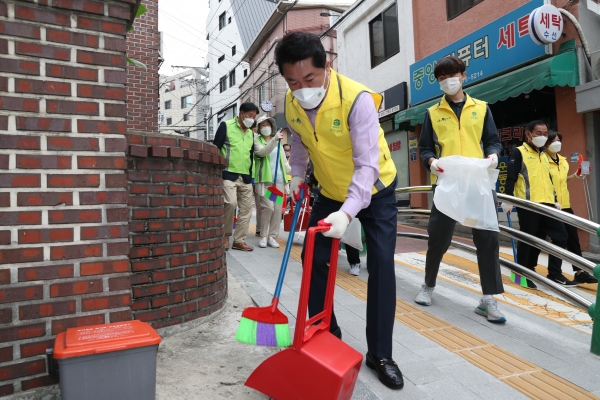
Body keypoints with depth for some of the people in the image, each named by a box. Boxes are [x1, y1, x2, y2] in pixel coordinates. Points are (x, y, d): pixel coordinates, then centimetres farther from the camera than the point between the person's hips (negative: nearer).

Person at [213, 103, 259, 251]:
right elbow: (216, 148, -3)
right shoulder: (226, 126, 0)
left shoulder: (250, 133, 18)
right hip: (229, 174, -6)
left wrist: (250, 175, 15)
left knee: (246, 208, 2)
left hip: (245, 177, 6)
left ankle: (239, 241, 11)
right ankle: (226, 235, 0)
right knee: (231, 203, -21)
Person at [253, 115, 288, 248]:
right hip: (264, 179, -4)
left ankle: (272, 236, 12)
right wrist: (274, 139, -30)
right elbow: (263, 152, -17)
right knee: (268, 207, -12)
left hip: (279, 179, 5)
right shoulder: (257, 141, 5)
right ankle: (263, 236, 4)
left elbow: (283, 161, 22)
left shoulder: (279, 142, 20)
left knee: (278, 208, 1)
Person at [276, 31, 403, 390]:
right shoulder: (293, 103, -11)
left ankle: (380, 354, 6)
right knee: (315, 260, 2)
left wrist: (347, 212, -47)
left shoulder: (357, 99, -30)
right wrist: (297, 175, 6)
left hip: (374, 191, -5)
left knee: (381, 265, -10)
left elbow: (367, 165, -36)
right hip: (331, 192, 5)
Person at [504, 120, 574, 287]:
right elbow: (511, 177, -10)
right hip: (528, 203, -8)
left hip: (546, 203, 8)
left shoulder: (544, 156, 23)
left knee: (560, 236, 6)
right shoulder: (519, 152, -1)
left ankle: (555, 274, 16)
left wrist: (555, 200, 24)